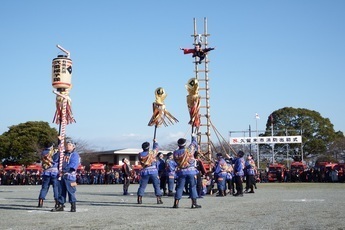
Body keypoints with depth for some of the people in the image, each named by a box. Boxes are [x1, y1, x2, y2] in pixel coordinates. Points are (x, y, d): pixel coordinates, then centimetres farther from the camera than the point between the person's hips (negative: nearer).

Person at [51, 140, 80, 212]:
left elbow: (73, 165, -14)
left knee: (71, 191, -5)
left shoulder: (75, 154, -2)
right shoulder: (63, 154, 20)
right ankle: (60, 205, 15)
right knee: (61, 191, 8)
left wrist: (64, 170, -19)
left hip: (70, 175, -6)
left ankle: (73, 206, 1)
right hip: (62, 175, 6)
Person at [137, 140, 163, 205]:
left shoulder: (140, 155, -1)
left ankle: (139, 199, 5)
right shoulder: (152, 153, -5)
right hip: (153, 171, -2)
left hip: (144, 172, 2)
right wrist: (155, 142, 31)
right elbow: (156, 147, 12)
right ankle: (159, 199, 2)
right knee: (156, 185, 5)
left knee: (142, 186, 9)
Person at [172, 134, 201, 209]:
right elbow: (194, 144, 9)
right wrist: (194, 137, 26)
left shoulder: (175, 153, -2)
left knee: (179, 187, 6)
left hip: (181, 172, 2)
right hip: (191, 171, -2)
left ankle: (176, 203, 6)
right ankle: (194, 203, 3)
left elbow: (176, 161, 8)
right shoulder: (189, 150, -7)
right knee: (193, 187, 4)